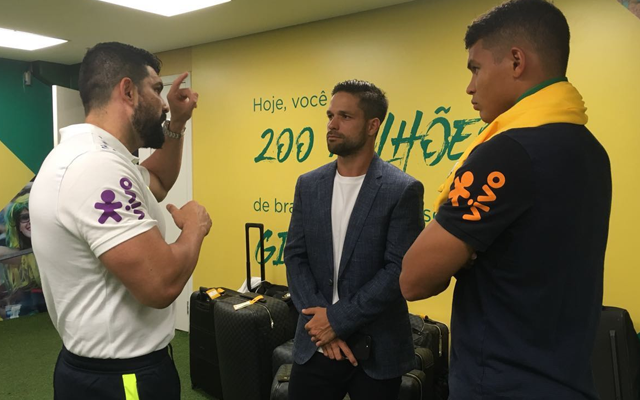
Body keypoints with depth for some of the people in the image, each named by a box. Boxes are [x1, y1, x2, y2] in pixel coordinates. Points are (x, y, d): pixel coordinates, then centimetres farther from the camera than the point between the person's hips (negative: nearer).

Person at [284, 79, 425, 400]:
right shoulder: (308, 185, 3)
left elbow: (400, 269, -15)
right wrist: (321, 320, -10)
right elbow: (295, 257, 2)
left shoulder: (403, 190, -11)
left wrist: (338, 319, -15)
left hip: (376, 350, -3)